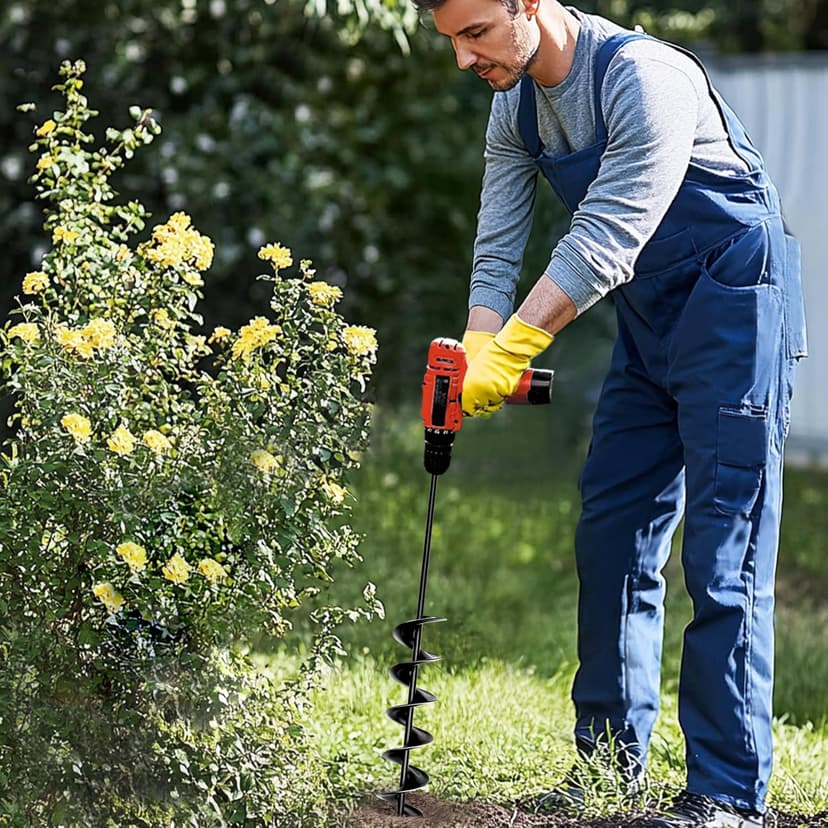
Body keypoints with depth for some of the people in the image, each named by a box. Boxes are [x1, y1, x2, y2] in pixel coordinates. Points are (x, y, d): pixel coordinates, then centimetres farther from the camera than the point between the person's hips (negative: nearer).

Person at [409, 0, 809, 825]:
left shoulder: (643, 77, -25)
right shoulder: (514, 106, 2)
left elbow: (604, 242, -30)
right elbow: (497, 247, 2)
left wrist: (508, 351, -30)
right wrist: (477, 352, -15)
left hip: (733, 302, -8)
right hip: (649, 321, 8)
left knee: (723, 554, -11)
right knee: (612, 535, 8)